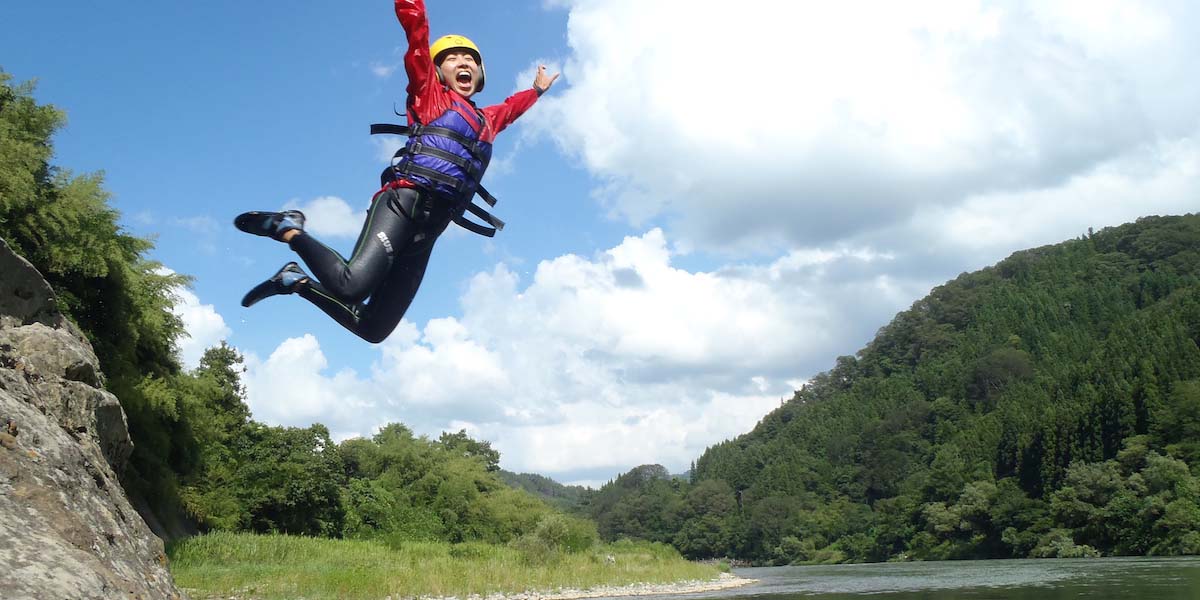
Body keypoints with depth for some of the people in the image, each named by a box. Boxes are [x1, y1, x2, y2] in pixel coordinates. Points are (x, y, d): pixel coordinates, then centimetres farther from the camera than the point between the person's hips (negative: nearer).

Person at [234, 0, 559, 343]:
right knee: (351, 285, -29)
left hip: (427, 230, 6)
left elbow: (509, 109, 54)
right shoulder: (431, 93, 13)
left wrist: (537, 90, 64)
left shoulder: (485, 120, 31)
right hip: (405, 201, -6)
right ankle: (289, 230, -4)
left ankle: (297, 281, 15)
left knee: (373, 328, -4)